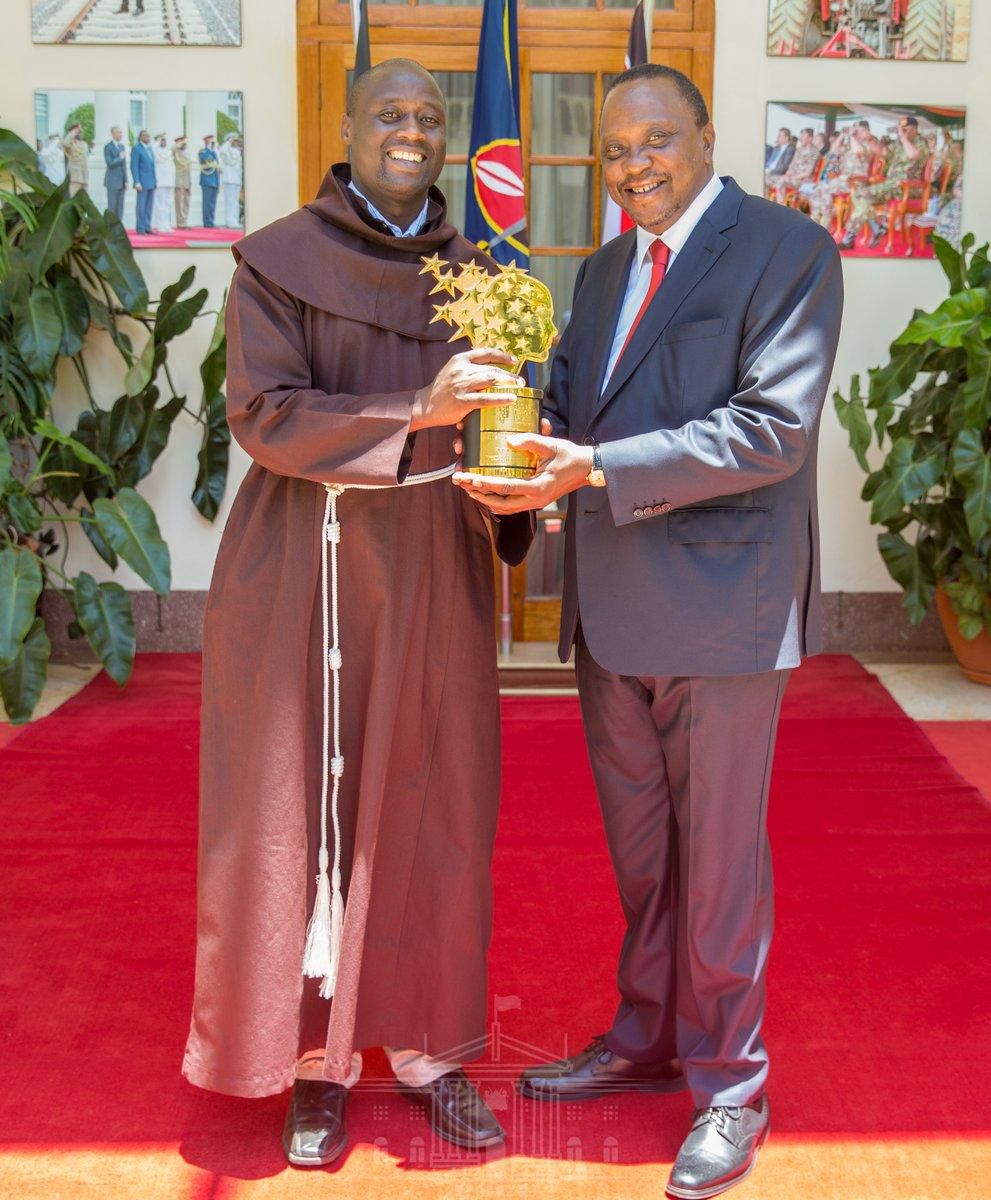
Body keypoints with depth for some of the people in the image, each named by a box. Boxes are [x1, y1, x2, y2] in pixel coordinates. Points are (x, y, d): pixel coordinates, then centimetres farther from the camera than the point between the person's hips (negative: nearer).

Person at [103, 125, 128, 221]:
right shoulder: (108, 147, -6)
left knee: (120, 207, 4)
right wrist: (120, 158, -9)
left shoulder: (122, 146, 15)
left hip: (121, 181, 6)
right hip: (112, 181, -6)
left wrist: (126, 181, 11)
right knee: (112, 206, -6)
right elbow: (109, 163, -17)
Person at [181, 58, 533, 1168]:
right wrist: (414, 413, -23)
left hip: (433, 578, 3)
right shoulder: (279, 261, -2)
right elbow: (264, 415, -12)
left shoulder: (473, 273, 10)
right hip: (308, 576, -3)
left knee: (430, 813, 7)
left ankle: (425, 1044, 21)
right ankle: (314, 1060, 17)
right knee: (303, 813, 3)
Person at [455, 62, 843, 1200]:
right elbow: (566, 408, 13)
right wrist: (519, 463, -11)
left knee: (718, 855, 4)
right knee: (638, 847, 19)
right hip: (611, 607, 7)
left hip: (721, 602, -7)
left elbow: (775, 426, -19)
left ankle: (729, 1087, 21)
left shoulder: (788, 251, -8)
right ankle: (644, 1040, 36)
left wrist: (595, 468, -26)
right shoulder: (603, 270, 15)